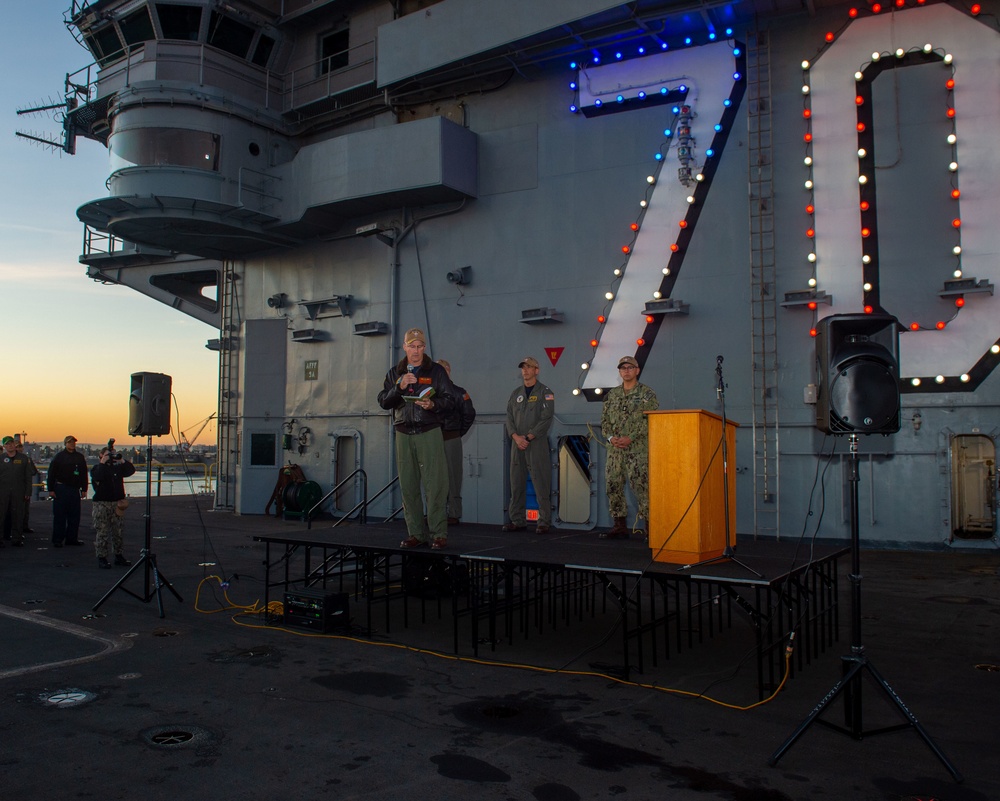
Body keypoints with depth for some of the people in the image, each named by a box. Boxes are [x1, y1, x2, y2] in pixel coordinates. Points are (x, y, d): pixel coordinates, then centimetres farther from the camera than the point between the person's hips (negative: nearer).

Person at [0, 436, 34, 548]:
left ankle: (17, 539, 9)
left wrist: (28, 492, 1)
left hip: (18, 492, 0)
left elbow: (28, 477, 7)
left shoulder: (24, 459, 7)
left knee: (18, 516, 3)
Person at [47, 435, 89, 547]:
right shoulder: (59, 456, 0)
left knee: (74, 515, 5)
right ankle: (57, 539, 5)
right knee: (59, 516, 0)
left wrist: (84, 489, 11)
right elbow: (51, 474, -1)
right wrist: (51, 489, -7)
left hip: (75, 489, 4)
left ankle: (72, 538, 13)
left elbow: (83, 474, 15)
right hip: (60, 489, -4)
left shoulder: (80, 457, 11)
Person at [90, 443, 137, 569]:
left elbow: (131, 470, 0)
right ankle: (102, 558, 3)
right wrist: (103, 463, -18)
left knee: (119, 532, 7)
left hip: (117, 504, 5)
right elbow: (98, 477, -21)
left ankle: (119, 556, 15)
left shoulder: (118, 468, 13)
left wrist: (122, 461, -10)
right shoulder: (97, 469, 0)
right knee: (103, 533, -4)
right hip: (101, 505, -4)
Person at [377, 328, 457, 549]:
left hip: (429, 433, -3)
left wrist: (433, 404, -19)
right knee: (408, 486, 4)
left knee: (434, 485, -9)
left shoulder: (436, 371, 6)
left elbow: (450, 400, 1)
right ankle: (416, 534, 12)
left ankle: (438, 533, -5)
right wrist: (399, 387, -12)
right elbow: (383, 402, 4)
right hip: (404, 434, 3)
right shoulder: (395, 373, 14)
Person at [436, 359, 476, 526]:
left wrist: (460, 431, 7)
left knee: (452, 476, -2)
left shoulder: (458, 393, 4)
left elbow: (469, 414, 8)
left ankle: (454, 514, 1)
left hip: (451, 439, -3)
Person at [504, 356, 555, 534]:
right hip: (517, 444, 5)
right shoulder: (515, 394, 17)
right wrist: (516, 436, -6)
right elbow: (509, 417, 11)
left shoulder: (545, 393, 2)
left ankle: (544, 522, -2)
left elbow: (546, 419, -8)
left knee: (540, 484, -6)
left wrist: (528, 437, -13)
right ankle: (517, 520, 13)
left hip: (537, 444, -5)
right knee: (516, 484, 6)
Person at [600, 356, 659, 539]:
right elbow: (604, 419, 15)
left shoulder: (647, 394, 1)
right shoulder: (612, 394, 16)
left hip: (638, 449, -5)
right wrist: (610, 437, -3)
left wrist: (630, 438, -16)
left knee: (641, 488, -10)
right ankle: (620, 526, 14)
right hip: (615, 449, 5)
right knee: (613, 486, 5)